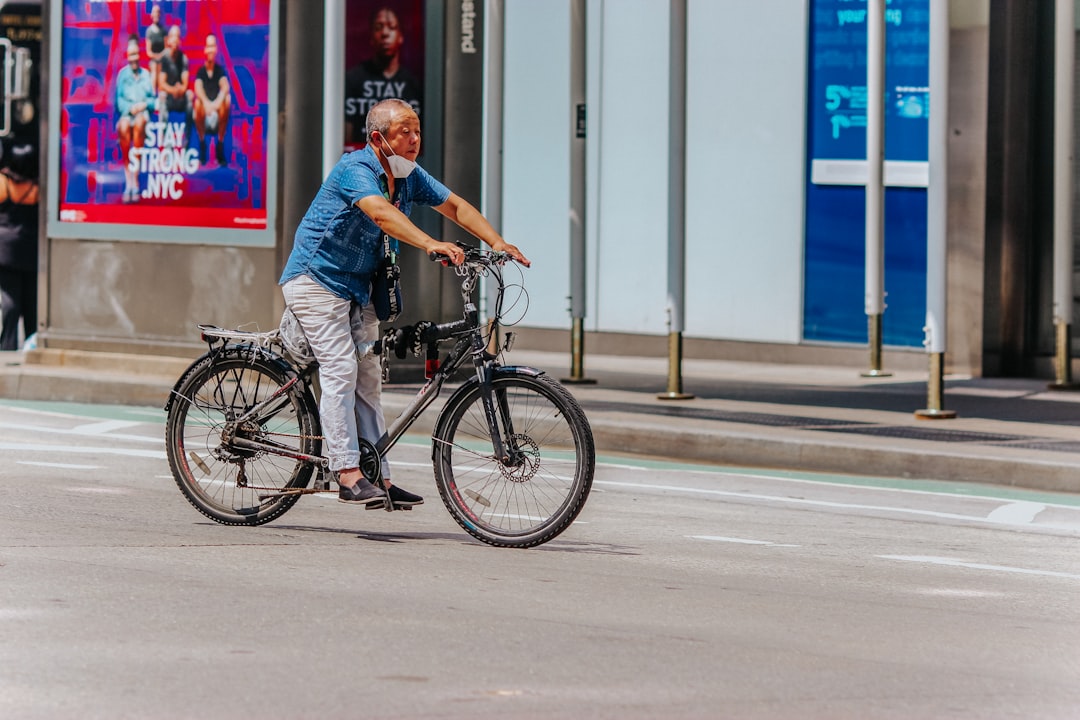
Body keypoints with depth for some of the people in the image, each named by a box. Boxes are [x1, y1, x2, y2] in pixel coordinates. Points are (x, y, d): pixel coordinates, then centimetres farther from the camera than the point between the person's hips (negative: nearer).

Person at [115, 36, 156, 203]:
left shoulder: (146, 75, 17)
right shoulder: (122, 74, 13)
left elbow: (153, 99, 14)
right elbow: (119, 99, 8)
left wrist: (145, 104, -6)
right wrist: (129, 108, -10)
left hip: (143, 113, 0)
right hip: (126, 113, 0)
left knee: (139, 122, -37)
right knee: (124, 126, -36)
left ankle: (135, 178, -39)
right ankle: (128, 180, -37)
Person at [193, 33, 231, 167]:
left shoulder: (220, 70, 6)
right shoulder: (201, 71, 4)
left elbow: (225, 87, -12)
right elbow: (198, 89, -14)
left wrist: (218, 102, -33)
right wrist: (206, 102, -35)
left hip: (217, 109, 1)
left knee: (227, 99, -29)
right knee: (197, 103, -32)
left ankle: (220, 144, -23)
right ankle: (202, 143, -19)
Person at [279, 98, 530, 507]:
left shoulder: (410, 177, 3)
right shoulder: (356, 169, -23)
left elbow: (455, 207, 5)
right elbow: (381, 213, -39)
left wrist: (497, 243, -10)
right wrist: (431, 245, -52)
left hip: (357, 287, 8)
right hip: (315, 279, -8)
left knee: (367, 379, 5)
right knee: (340, 369, -17)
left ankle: (379, 478, 5)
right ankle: (349, 476, -21)